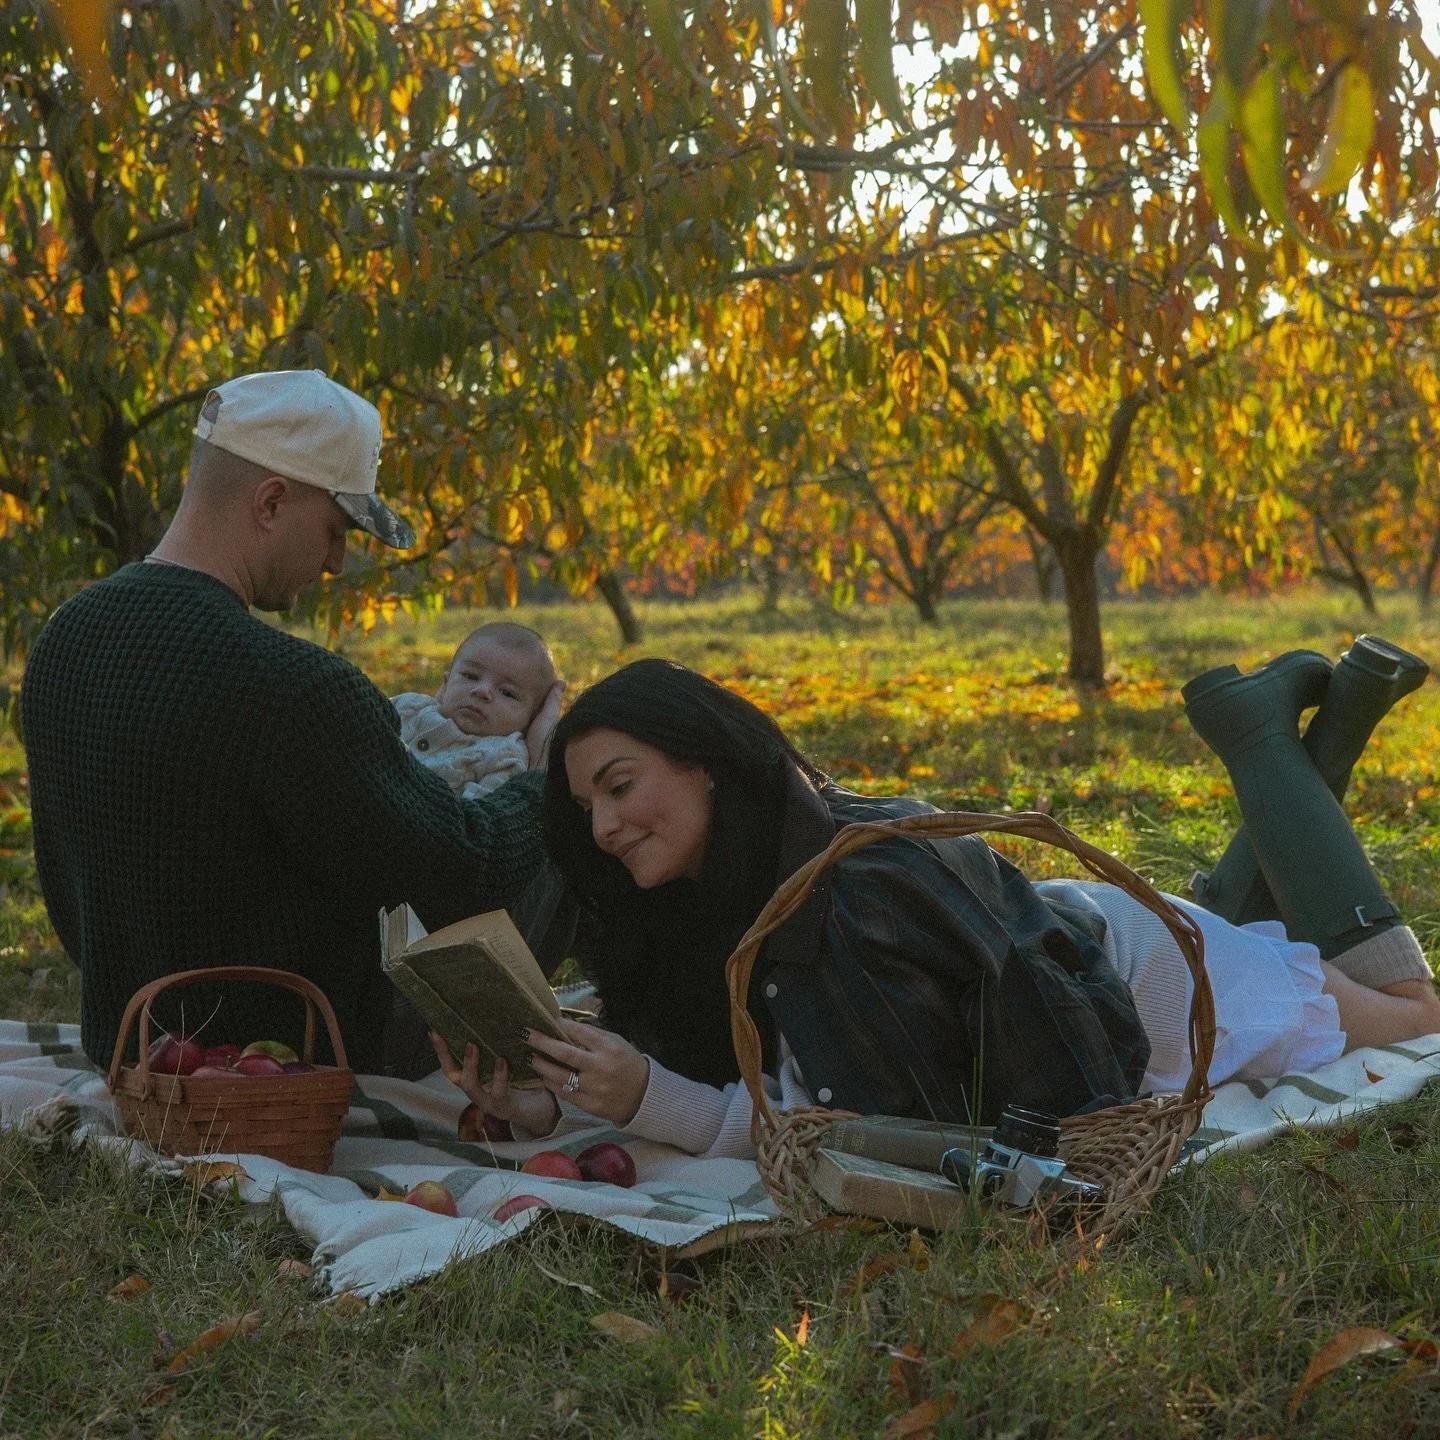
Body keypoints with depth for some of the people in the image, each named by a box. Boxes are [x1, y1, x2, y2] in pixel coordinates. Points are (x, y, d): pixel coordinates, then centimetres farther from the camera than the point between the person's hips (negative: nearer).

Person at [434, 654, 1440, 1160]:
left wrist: (645, 1101, -49)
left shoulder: (861, 885, -42)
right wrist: (547, 1108, -34)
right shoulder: (709, 891, -22)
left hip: (1128, 982, -6)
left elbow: (875, 1127, -40)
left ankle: (1263, 736, 23)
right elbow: (700, 1070, -16)